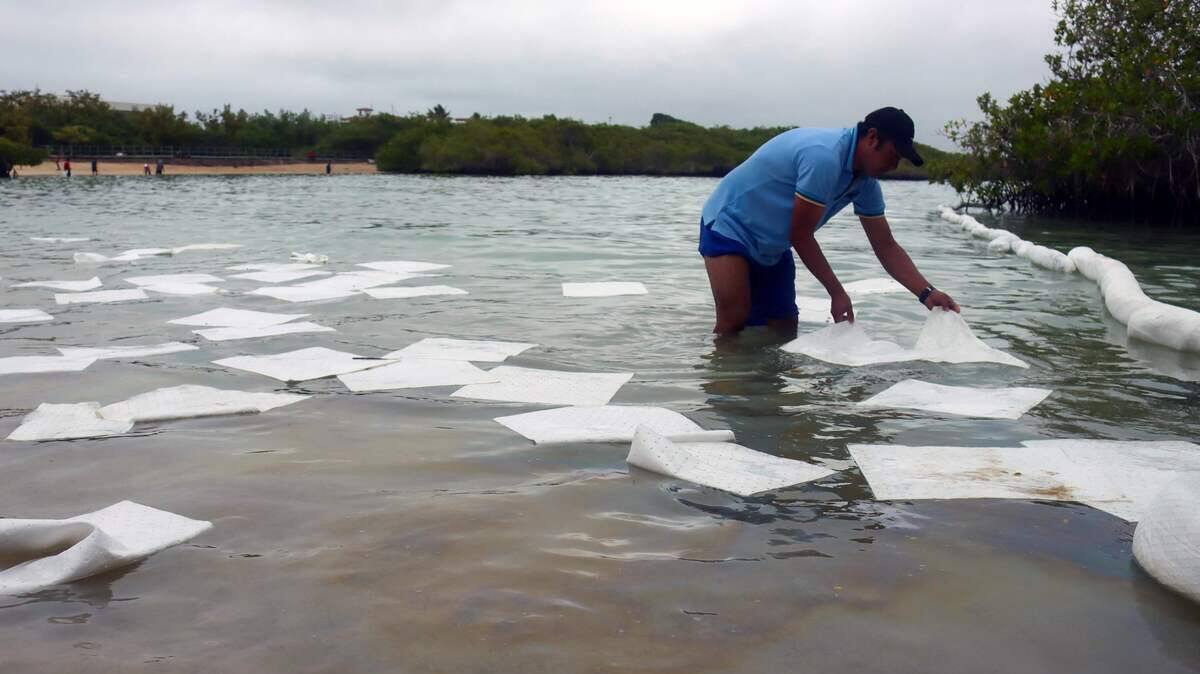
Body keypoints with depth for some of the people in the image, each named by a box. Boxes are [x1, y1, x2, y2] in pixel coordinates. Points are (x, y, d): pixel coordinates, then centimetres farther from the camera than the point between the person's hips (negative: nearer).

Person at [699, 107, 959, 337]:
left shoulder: (865, 183, -4)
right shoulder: (824, 156, -31)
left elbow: (886, 247, 2)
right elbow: (801, 236, -26)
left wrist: (927, 293, -10)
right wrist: (838, 293, -19)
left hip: (772, 247, 9)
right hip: (730, 225, -9)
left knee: (783, 331, 4)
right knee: (734, 322, -19)